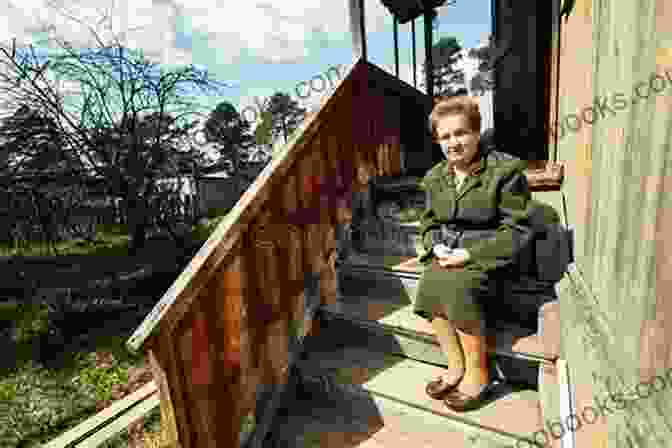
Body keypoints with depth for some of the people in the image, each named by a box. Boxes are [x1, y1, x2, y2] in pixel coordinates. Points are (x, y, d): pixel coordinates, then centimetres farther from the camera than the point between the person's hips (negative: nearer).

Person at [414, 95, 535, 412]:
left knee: (457, 288, -31)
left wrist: (470, 254, -19)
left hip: (489, 255, -5)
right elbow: (429, 222, 17)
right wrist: (435, 247, -5)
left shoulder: (505, 171, -8)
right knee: (428, 286, -24)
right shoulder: (435, 177, 10)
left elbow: (517, 231, -11)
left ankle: (478, 375, -7)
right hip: (448, 255, 5)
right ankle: (456, 366, -3)